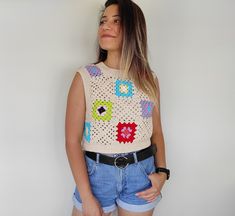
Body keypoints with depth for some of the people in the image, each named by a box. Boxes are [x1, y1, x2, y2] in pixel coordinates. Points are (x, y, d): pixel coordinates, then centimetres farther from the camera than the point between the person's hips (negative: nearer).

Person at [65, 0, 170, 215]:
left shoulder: (149, 79, 0)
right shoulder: (85, 77, -9)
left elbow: (157, 132, 9)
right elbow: (72, 141, -10)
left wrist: (162, 172, -5)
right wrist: (86, 197, -13)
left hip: (141, 173, 3)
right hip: (97, 172, -2)